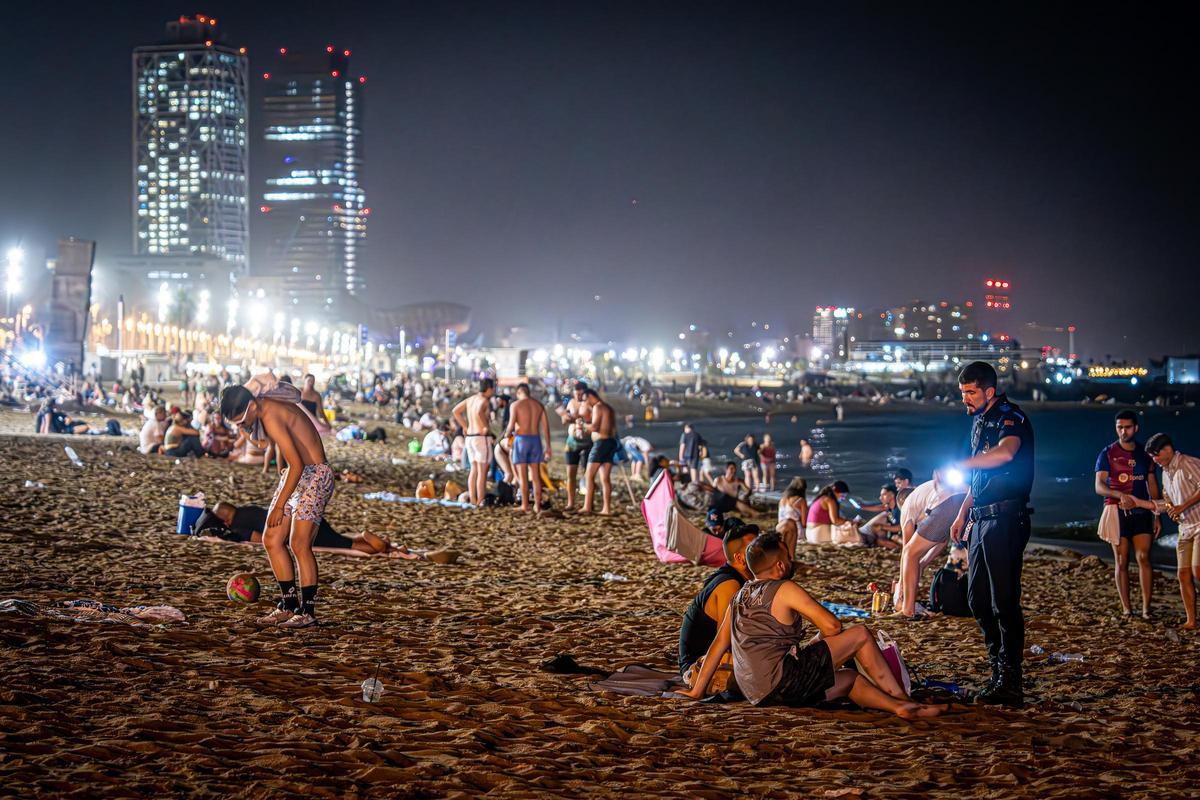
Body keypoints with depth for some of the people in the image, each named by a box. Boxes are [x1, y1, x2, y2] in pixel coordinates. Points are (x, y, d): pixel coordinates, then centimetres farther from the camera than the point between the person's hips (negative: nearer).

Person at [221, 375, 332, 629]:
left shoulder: (271, 418, -24)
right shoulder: (266, 406, 4)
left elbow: (296, 464, -25)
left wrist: (279, 505, -20)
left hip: (314, 476, -10)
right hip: (294, 476, 10)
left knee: (299, 544, -13)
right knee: (272, 540, 6)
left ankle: (308, 612, -6)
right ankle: (289, 605, 12)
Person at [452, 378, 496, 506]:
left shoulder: (471, 399, 12)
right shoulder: (484, 401, -14)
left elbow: (455, 411, 17)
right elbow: (479, 412, -36)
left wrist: (465, 427, 15)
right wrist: (485, 427, -23)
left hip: (470, 437, 8)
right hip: (482, 438, -8)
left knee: (474, 470, 13)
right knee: (482, 472, -3)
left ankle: (472, 500, 13)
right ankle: (480, 501, -3)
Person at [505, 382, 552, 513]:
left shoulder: (515, 405, -5)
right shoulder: (539, 405, 9)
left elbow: (511, 425, -11)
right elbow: (546, 426, 6)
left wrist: (507, 434, 11)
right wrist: (548, 446, 10)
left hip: (521, 439, -4)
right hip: (535, 440, 4)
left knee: (522, 476, 0)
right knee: (536, 475, 8)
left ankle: (525, 505, -1)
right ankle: (537, 505, 6)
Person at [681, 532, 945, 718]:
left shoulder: (739, 597, 19)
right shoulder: (785, 589, -3)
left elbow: (719, 644, 19)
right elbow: (833, 626, -7)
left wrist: (697, 691, 22)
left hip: (756, 694, 8)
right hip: (785, 677, -8)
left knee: (849, 679, 25)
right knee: (861, 635, 2)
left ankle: (899, 707, 11)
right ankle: (901, 698, 10)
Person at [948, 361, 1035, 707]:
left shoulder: (1010, 417, -12)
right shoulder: (979, 421, 19)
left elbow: (1006, 452, -35)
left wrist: (957, 466, -32)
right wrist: (963, 514, 24)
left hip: (1005, 519, -10)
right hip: (981, 520, 10)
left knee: (1004, 601, -9)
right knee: (978, 600, 12)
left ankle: (1010, 683, -7)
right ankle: (999, 673, 20)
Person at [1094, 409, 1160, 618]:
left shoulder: (1145, 453, 10)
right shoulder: (1107, 454, 1)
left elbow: (1152, 486, 14)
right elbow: (1099, 486, -8)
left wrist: (1157, 516, 9)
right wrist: (1120, 496, -27)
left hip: (1141, 511, 1)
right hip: (1117, 512, -1)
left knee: (1143, 557, -10)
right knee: (1121, 561, 0)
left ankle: (1146, 609, -8)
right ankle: (1126, 609, 5)